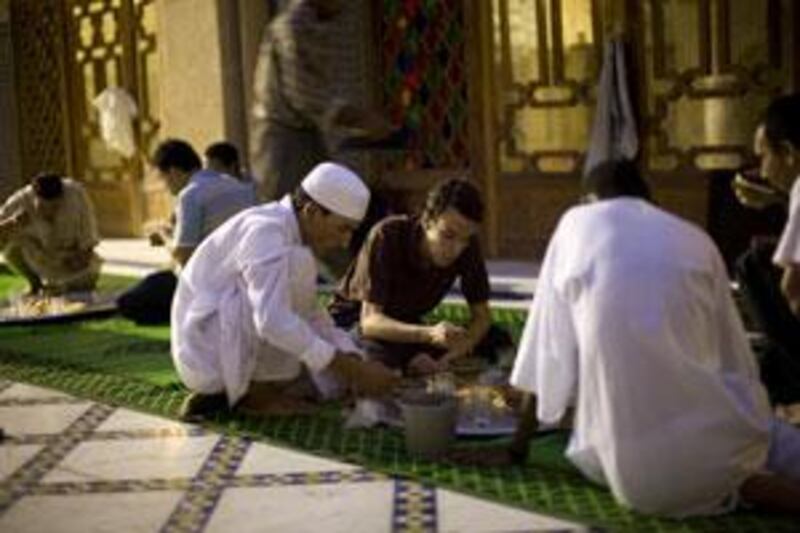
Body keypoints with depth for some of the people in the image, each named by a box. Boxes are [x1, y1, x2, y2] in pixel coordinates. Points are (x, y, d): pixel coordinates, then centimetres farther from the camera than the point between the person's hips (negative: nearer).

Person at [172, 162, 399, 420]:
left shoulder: (293, 233, 8)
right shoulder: (264, 230, -22)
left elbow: (309, 312, 13)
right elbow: (272, 321, -35)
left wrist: (356, 365, -3)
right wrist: (352, 368, -32)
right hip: (207, 348, -10)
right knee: (298, 262, -23)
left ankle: (228, 394, 6)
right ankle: (261, 392, -15)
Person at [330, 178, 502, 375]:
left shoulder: (467, 246, -16)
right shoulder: (387, 237, -29)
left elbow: (481, 316, -10)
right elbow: (370, 321, -33)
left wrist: (449, 358, -30)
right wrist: (429, 334, -52)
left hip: (406, 324, 5)